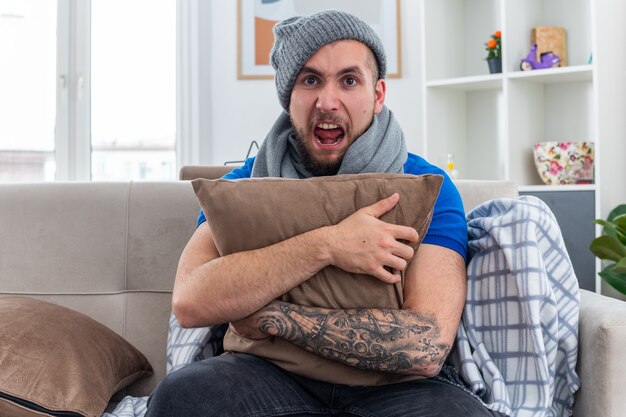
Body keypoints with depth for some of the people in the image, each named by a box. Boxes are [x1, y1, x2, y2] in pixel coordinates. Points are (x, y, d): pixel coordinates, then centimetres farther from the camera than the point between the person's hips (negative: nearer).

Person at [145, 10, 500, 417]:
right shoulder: (245, 183, 5)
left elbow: (425, 347, -17)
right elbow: (190, 302, -14)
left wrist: (269, 316, -14)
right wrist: (326, 246, -21)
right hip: (272, 378, 2)